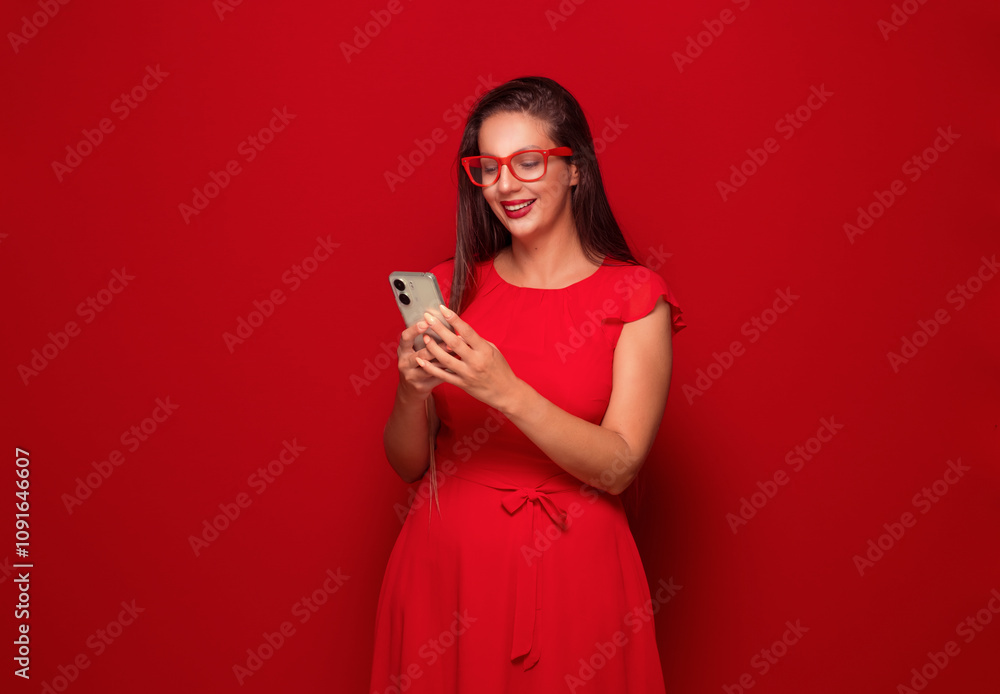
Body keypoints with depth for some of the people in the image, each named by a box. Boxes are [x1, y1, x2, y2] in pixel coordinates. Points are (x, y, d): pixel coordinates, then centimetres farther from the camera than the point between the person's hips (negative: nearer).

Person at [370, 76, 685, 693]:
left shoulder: (636, 297, -5)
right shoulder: (451, 288, 3)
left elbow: (618, 468, -14)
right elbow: (408, 464, 4)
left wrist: (505, 391, -25)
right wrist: (412, 393, -17)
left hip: (570, 573, -2)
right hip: (447, 563, 3)